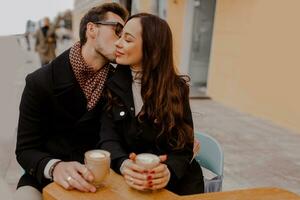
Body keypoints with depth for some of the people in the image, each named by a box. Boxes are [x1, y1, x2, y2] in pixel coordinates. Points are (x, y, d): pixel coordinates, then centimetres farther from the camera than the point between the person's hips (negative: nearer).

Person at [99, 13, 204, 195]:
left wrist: (169, 171, -29)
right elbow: (108, 139, -10)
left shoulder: (176, 88, -6)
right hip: (130, 180, 1)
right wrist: (124, 165, -31)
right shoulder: (112, 84, -4)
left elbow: (184, 145, -8)